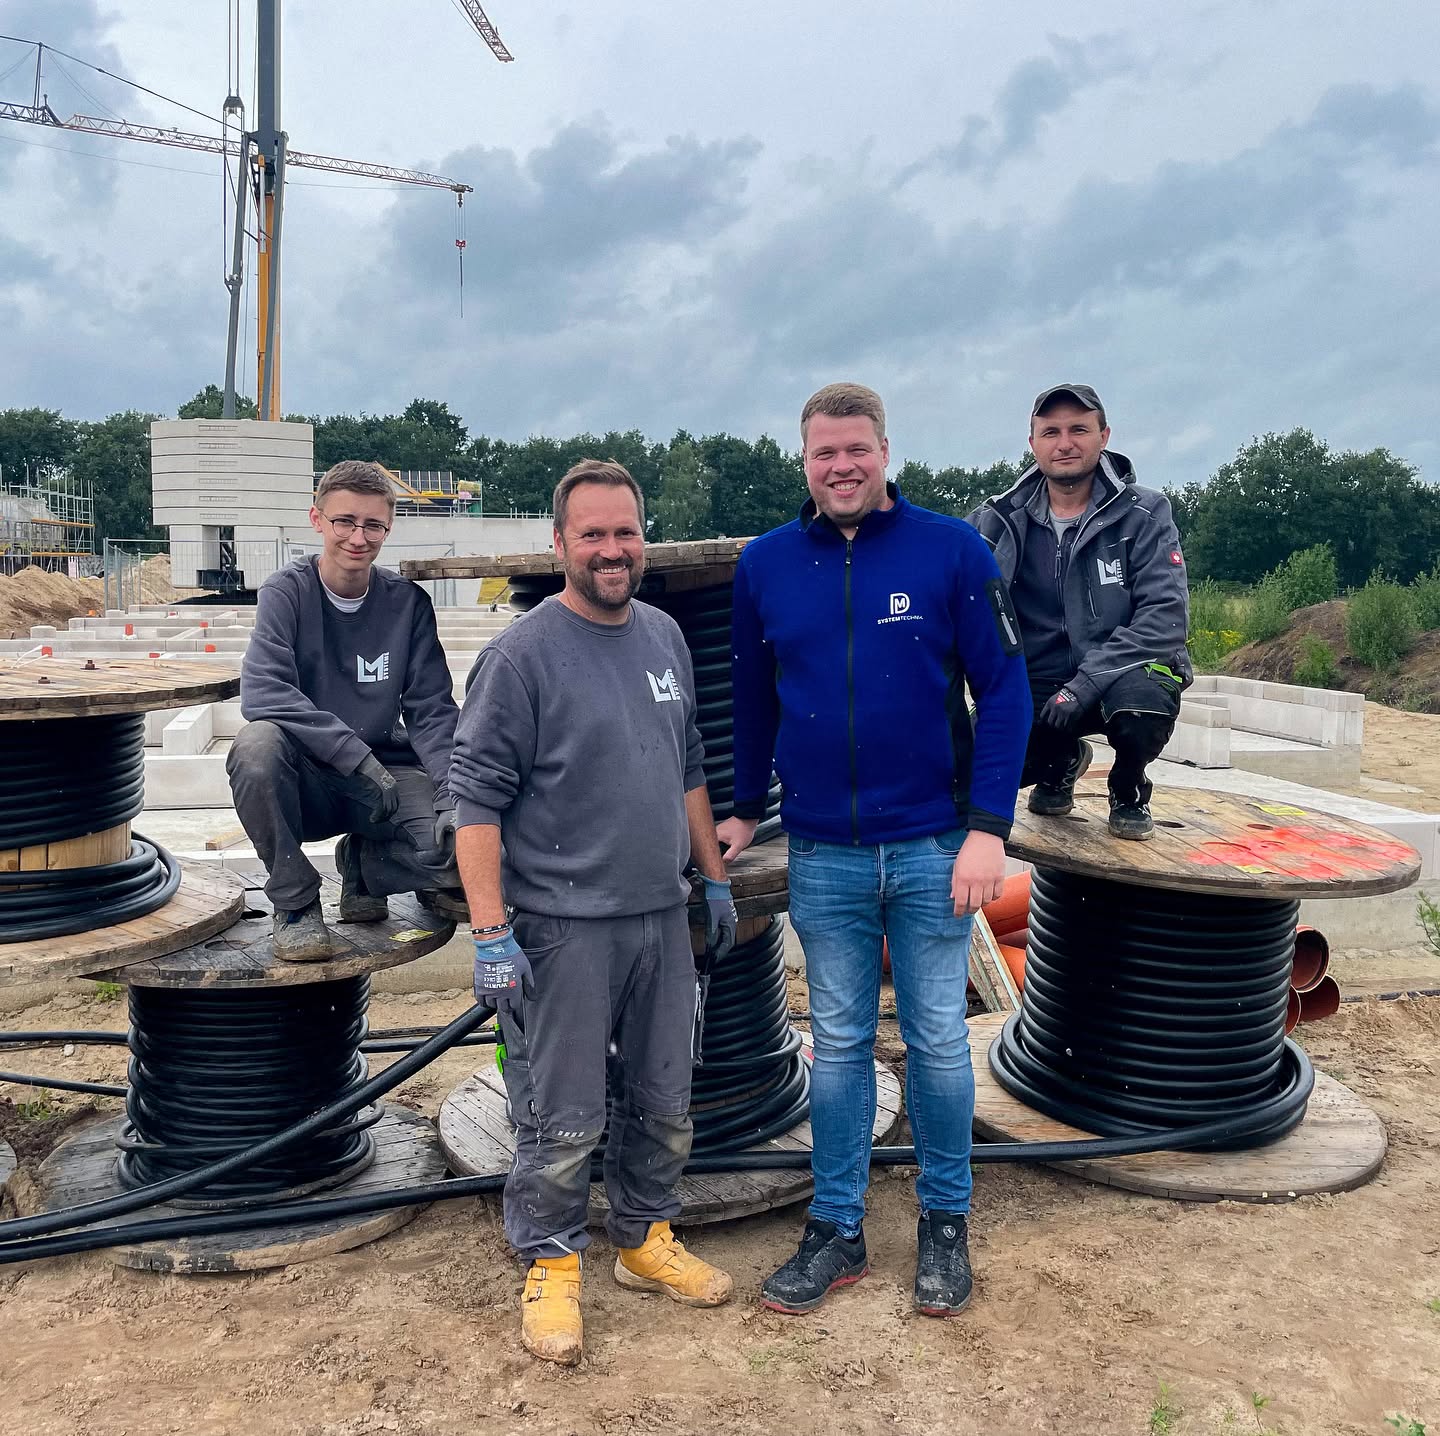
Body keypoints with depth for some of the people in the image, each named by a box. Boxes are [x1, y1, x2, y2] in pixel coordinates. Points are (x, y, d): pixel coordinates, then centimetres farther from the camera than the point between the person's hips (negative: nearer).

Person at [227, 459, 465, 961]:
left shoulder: (408, 603, 0)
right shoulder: (286, 592, -6)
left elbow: (432, 711, -3)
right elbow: (262, 694, -21)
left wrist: (454, 796, -20)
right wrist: (358, 754, -28)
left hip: (387, 774, 1)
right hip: (308, 781, -1)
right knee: (257, 744, -35)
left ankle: (365, 863, 9)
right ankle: (294, 900, -12)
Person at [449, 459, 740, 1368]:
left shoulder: (665, 637, 9)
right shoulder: (523, 654, -11)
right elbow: (478, 798, -13)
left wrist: (716, 880, 16)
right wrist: (492, 932, -17)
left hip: (663, 918, 6)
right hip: (564, 928, -6)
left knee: (664, 1104, 17)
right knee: (564, 1120, 4)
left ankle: (647, 1240, 36)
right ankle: (551, 1267, 24)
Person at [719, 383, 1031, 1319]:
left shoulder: (952, 550, -6)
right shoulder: (766, 565, 3)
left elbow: (1004, 690, -6)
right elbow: (753, 699, 13)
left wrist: (989, 827, -12)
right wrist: (744, 810, 16)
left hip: (932, 848, -2)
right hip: (822, 854, 2)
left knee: (938, 1041, 10)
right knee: (838, 1044, 12)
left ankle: (946, 1222, 29)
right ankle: (837, 1232, 25)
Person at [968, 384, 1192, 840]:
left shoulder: (1144, 514, -5)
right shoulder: (999, 519, 2)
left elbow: (1167, 615, -15)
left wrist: (1087, 682, -26)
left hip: (1121, 676, -2)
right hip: (1035, 688, 2)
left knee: (1143, 698, -37)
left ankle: (1129, 791, 1)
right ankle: (1062, 761, 15)